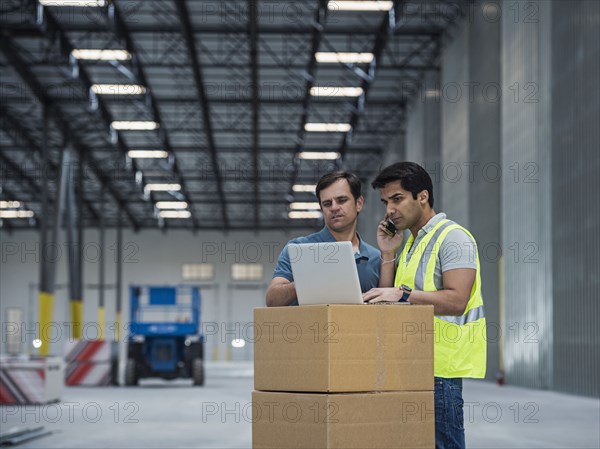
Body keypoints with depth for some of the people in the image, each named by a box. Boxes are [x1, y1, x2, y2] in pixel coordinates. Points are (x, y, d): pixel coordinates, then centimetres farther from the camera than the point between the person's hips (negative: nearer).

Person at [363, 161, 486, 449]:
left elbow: (456, 300, -18)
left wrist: (403, 294, -24)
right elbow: (385, 305, 17)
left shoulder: (452, 237, -6)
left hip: (440, 365, -8)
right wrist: (388, 255, 10)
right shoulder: (409, 244, 21)